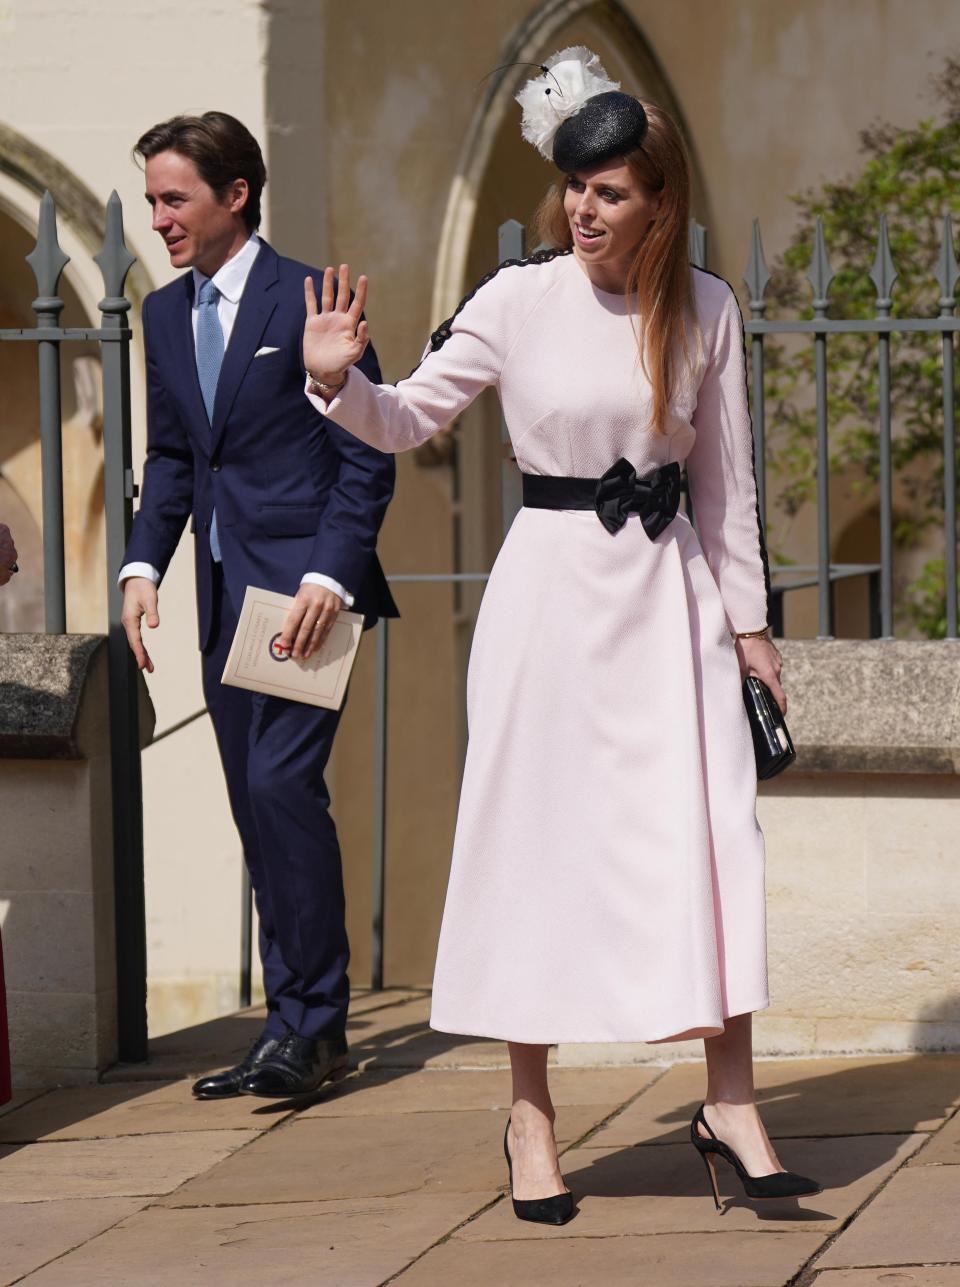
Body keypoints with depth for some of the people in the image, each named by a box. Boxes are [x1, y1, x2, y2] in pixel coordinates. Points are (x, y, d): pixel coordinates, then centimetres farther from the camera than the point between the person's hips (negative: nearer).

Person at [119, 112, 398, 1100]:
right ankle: (290, 1023, 11)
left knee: (282, 778, -16)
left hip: (304, 580, -7)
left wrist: (330, 576, -17)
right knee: (254, 800, 6)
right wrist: (143, 565, 5)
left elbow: (367, 456, -8)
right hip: (222, 590, 7)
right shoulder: (164, 316, 13)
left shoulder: (310, 301, -8)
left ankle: (315, 1025, -9)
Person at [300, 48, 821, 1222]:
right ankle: (530, 1116, 11)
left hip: (670, 590, 2)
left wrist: (747, 620, 9)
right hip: (551, 584, -2)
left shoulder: (703, 310, 2)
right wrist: (339, 380, -17)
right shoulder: (518, 300, -5)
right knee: (537, 837, 2)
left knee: (708, 833, -5)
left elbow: (725, 477, 9)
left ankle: (730, 1103, 3)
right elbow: (408, 421, 3)